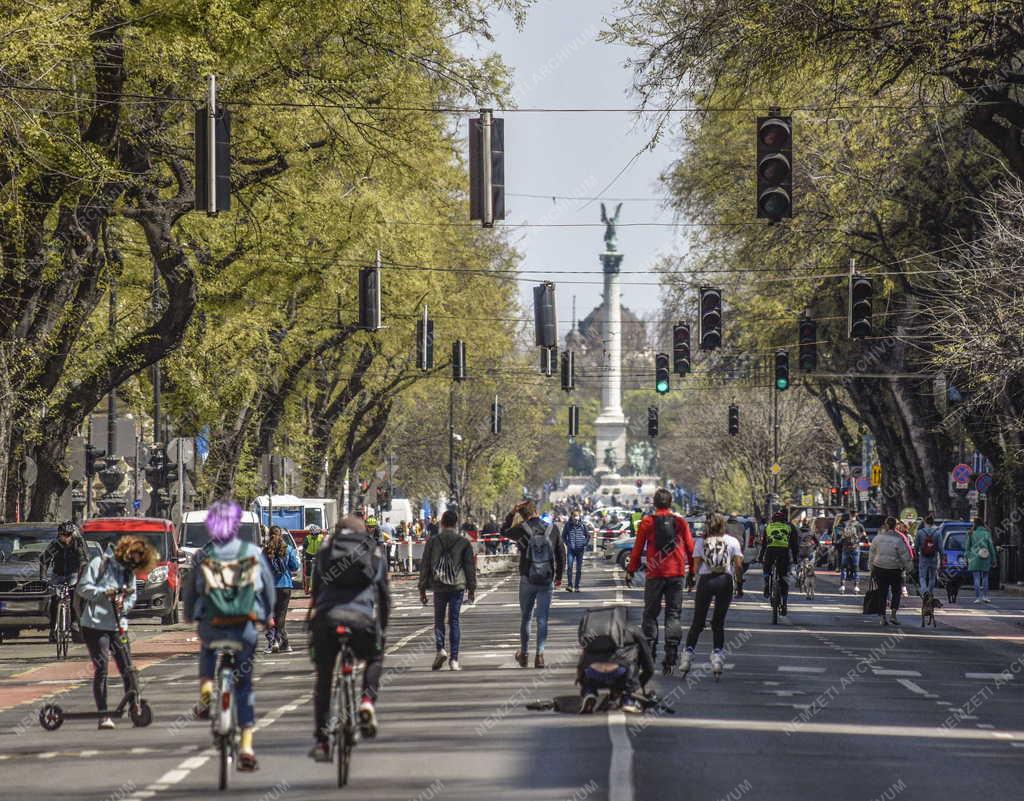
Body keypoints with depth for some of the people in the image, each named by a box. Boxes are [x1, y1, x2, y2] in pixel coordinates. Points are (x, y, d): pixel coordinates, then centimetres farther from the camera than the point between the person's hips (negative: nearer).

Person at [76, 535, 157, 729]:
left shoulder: (130, 573, 13)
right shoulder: (100, 563, -2)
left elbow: (131, 598, 11)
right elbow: (83, 588, -7)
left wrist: (124, 605, -11)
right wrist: (104, 592, -20)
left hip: (118, 626, 5)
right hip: (95, 625, -5)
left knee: (127, 668, -1)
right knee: (101, 668, -7)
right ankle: (103, 715, -6)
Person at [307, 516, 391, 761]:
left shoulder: (325, 550, 23)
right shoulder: (375, 552, 21)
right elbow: (384, 593, 21)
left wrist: (311, 626, 28)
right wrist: (383, 627, 30)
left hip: (326, 617, 1)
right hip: (362, 618, -1)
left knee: (323, 678, 13)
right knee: (375, 659, 28)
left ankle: (320, 739, 9)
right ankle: (368, 700, 2)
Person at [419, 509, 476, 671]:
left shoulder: (432, 542, 0)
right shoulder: (464, 542, 1)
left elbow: (424, 566, 3)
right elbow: (470, 566, 3)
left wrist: (422, 589, 9)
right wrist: (471, 588, 11)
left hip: (439, 587, 0)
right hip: (458, 586, 0)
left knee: (439, 619, 13)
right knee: (454, 621, 4)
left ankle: (440, 649, -10)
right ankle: (454, 659, 1)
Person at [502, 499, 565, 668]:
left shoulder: (521, 529, -9)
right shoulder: (552, 529, -2)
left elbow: (504, 531, 12)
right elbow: (561, 554, 5)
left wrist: (513, 512, 13)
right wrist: (559, 576, 16)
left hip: (527, 580, -1)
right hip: (547, 581, 1)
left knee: (525, 617, 13)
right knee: (542, 619, 3)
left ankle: (524, 653, 21)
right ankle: (539, 655, -4)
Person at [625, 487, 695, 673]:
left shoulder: (647, 522, -2)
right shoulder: (680, 522, 2)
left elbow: (638, 548, 1)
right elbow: (690, 548, 5)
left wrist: (631, 569, 13)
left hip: (654, 574, -1)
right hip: (676, 574, 1)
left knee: (650, 613, 10)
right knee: (673, 614, 5)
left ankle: (650, 651, 5)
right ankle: (671, 655, -3)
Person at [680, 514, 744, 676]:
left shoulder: (701, 541, 13)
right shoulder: (732, 541, 12)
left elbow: (696, 566, 5)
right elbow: (738, 565, 3)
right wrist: (738, 582, 15)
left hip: (705, 579, 0)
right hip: (725, 580, 0)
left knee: (698, 622, 5)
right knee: (718, 622, 8)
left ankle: (688, 651, -6)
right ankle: (717, 653, -6)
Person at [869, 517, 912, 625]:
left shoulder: (877, 538, -1)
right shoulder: (898, 540, -11)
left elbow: (871, 554, 7)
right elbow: (904, 555, -7)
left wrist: (871, 567, 17)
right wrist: (908, 566, 7)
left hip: (879, 568, 3)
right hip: (894, 569, -3)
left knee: (882, 593, 8)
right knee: (896, 592, 12)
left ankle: (883, 617, 4)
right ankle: (893, 615, 0)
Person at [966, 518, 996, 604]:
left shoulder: (971, 534, -1)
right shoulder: (987, 533, -2)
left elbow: (967, 547, 2)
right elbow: (991, 547, -1)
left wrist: (967, 559, 10)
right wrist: (993, 559, 6)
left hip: (974, 558, -1)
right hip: (985, 558, 1)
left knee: (976, 579, 0)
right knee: (985, 578, 15)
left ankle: (977, 598, -6)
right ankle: (985, 596, 12)